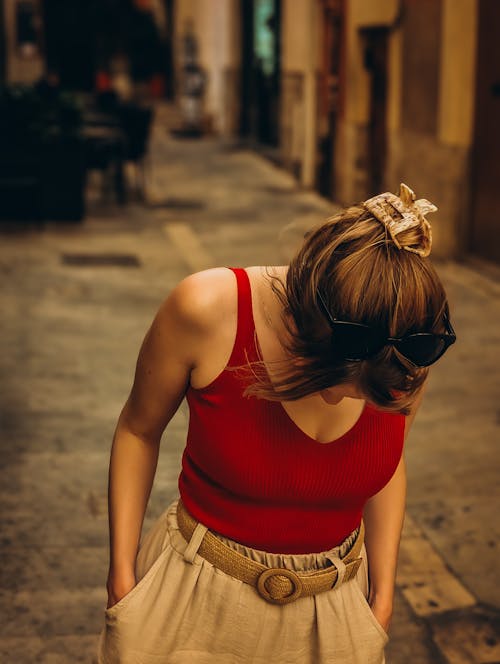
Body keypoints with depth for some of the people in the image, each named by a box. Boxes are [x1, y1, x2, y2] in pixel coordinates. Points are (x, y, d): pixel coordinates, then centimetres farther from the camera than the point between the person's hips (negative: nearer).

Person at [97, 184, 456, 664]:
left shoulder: (407, 333, -17)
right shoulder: (207, 309, -26)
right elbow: (138, 430, -8)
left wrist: (383, 595, 4)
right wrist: (121, 571, -7)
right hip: (200, 595, -2)